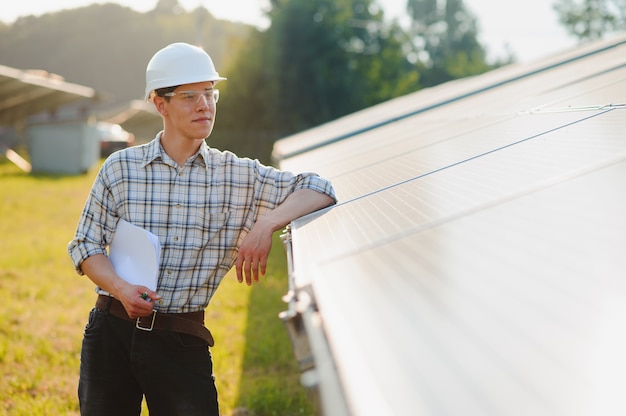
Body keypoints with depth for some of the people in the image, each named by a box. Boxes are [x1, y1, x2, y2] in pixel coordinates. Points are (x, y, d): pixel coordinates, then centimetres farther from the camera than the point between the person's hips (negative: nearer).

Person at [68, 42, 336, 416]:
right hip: (112, 331, 0)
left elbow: (319, 189, -2)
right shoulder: (120, 168, 3)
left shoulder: (239, 176, 3)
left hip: (183, 342, 0)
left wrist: (267, 225, -18)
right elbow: (85, 246, 5)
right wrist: (120, 288, -14)